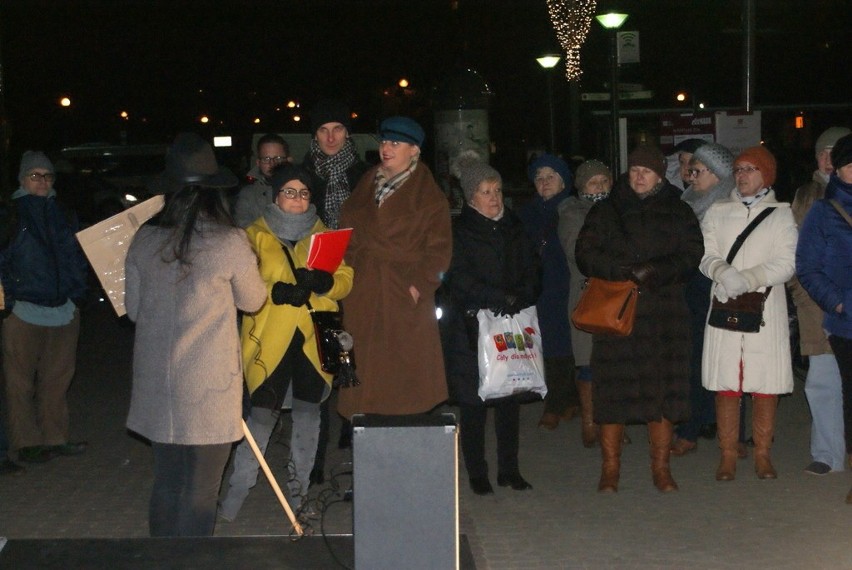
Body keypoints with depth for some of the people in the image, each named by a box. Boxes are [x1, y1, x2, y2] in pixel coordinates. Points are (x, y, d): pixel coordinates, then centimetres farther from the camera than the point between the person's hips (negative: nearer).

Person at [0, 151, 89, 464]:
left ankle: (55, 437, 18)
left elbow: (78, 256, 17)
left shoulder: (64, 215, 13)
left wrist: (77, 292, 6)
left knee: (58, 379, 9)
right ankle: (27, 442, 8)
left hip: (64, 309, 4)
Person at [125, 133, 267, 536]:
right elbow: (253, 300, 4)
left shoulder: (145, 239, 0)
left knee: (166, 481, 17)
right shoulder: (229, 242, -12)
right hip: (209, 383, -4)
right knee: (201, 487, 6)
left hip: (156, 381, 5)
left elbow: (133, 308, 10)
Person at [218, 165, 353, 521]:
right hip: (270, 339, -3)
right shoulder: (255, 235, 5)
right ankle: (236, 492, 6)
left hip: (313, 340, 3)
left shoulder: (323, 235, 15)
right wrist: (277, 292, -22)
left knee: (308, 411, 6)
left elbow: (345, 278, 6)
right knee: (263, 413, -6)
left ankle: (299, 488, 21)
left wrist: (323, 281, -16)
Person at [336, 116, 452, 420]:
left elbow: (439, 248, -5)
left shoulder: (428, 195, 0)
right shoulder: (366, 185, 16)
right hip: (363, 297, 5)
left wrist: (419, 285, -15)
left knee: (405, 370, -4)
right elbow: (347, 233, 17)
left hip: (404, 296, -4)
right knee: (365, 367, 4)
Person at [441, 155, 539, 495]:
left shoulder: (514, 228, 15)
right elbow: (459, 279, -11)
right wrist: (502, 299, -17)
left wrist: (521, 300, -6)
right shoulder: (458, 231, -1)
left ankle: (509, 470, 14)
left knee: (510, 399, 4)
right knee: (473, 403, -2)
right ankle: (477, 474, 8)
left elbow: (531, 272, 13)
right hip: (470, 329, -4)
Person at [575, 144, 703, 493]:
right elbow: (585, 255, 0)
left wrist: (654, 272, -15)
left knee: (662, 389, 1)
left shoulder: (679, 213, 11)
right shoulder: (605, 211, 9)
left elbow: (691, 257, 1)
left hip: (664, 312, 1)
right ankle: (610, 468, 9)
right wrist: (622, 271, -15)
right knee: (612, 389, -2)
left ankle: (661, 467, 12)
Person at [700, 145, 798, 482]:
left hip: (766, 310, -1)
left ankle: (762, 454, 11)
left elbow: (786, 263, -3)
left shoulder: (781, 214, 8)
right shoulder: (718, 212, 14)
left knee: (766, 385, -1)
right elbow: (705, 254, 5)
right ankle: (728, 455, 8)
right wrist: (723, 272, -16)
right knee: (726, 385, -1)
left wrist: (749, 278, -15)